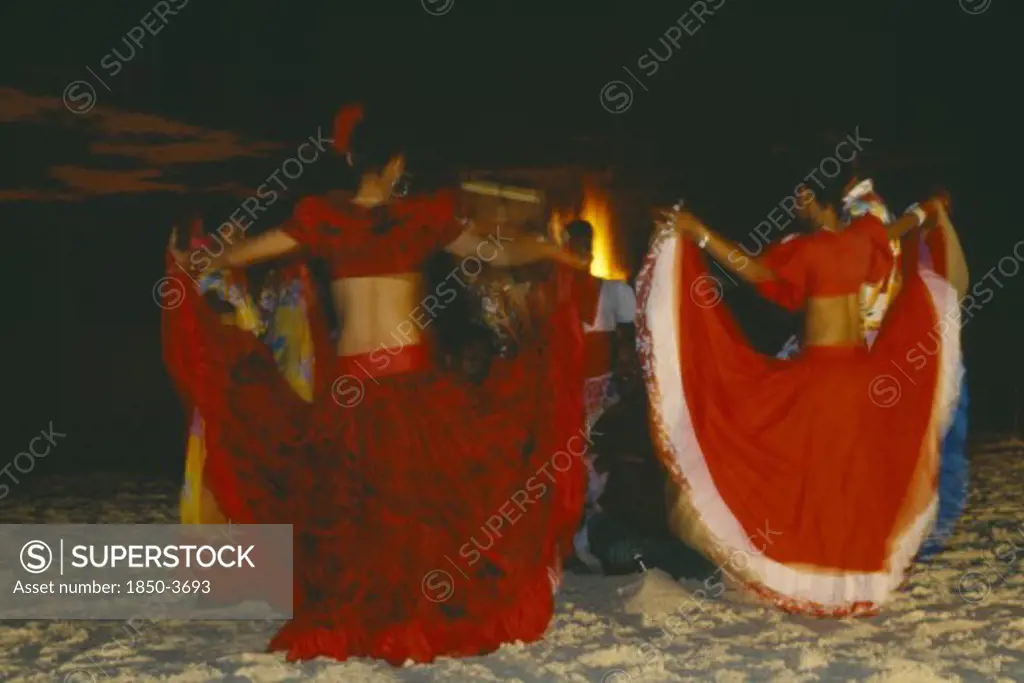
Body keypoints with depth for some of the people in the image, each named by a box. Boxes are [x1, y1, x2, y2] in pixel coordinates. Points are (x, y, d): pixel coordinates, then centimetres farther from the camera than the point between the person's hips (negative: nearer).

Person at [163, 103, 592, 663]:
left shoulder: (322, 218, 3)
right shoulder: (422, 216, -1)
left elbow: (244, 253, 13)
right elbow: (498, 252, 4)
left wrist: (189, 264, 30)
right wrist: (558, 255, 17)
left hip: (348, 380, 2)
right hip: (412, 374, -1)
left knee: (351, 499, 11)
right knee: (424, 490, 9)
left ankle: (354, 619, 14)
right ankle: (433, 614, 14)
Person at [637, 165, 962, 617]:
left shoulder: (808, 250, -17)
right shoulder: (862, 238, 4)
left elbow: (754, 272, -29)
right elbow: (897, 229, 25)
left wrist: (699, 234, -32)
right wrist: (926, 212, 48)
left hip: (820, 369, -7)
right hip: (860, 367, 7)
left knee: (815, 470, 2)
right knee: (856, 469, 16)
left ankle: (818, 572, 5)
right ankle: (857, 566, 25)